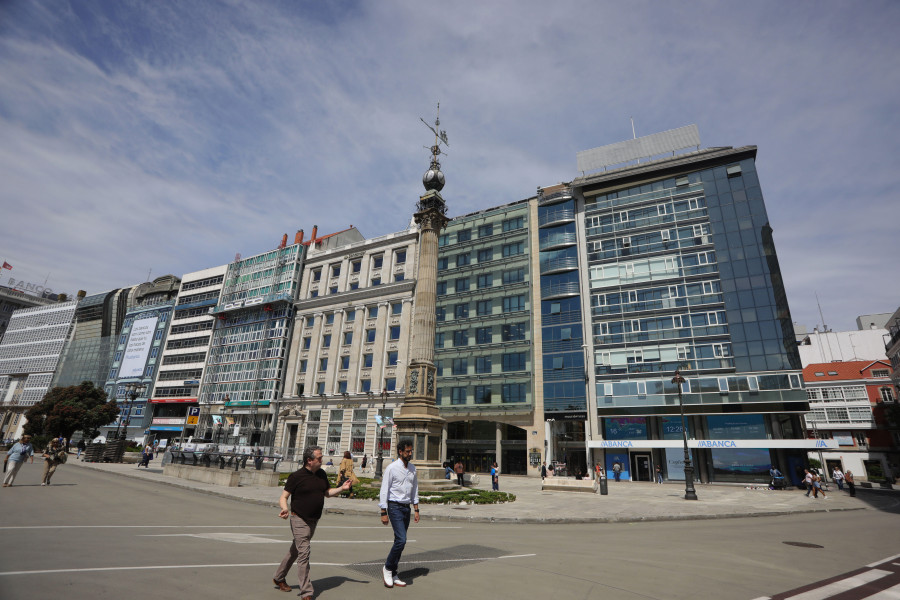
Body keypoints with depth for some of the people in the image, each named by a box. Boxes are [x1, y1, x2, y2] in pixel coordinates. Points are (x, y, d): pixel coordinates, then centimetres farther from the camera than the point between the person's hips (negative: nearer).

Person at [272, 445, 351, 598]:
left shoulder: (322, 474, 4)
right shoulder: (296, 476, -16)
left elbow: (327, 492, 14)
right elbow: (283, 497, -14)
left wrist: (341, 488, -2)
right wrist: (285, 508, -33)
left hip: (313, 521, 7)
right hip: (299, 520, -7)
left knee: (295, 551, 21)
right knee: (303, 554, -8)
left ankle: (279, 578, 40)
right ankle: (306, 593, 0)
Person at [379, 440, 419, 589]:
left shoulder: (412, 468, 7)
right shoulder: (391, 468, -12)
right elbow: (384, 490, -10)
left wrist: (416, 510, 10)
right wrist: (384, 513, -12)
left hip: (406, 507, 6)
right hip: (394, 507, -6)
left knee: (400, 542, 10)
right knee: (401, 540, -14)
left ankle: (393, 575, 21)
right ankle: (387, 568, 8)